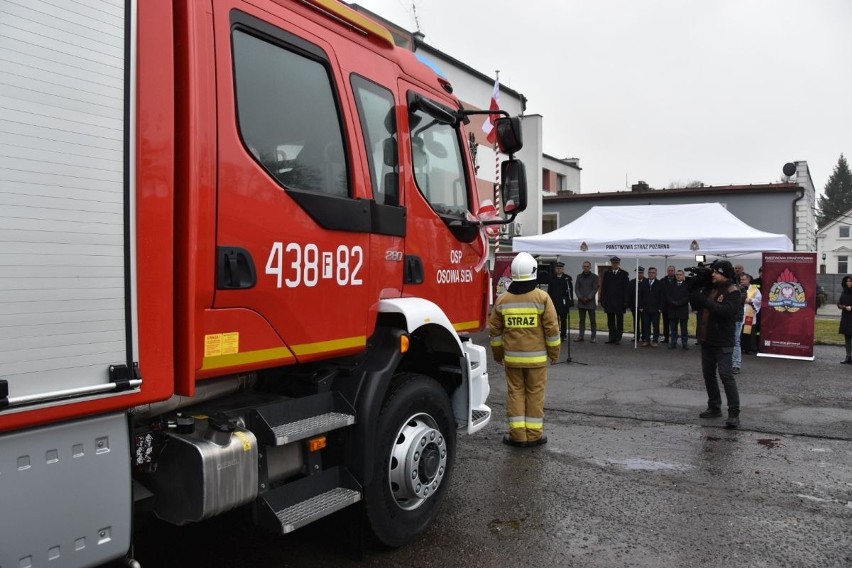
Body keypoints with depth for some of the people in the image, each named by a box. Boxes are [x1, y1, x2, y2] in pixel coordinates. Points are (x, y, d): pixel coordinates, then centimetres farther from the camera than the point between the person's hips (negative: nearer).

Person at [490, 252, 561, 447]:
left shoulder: (502, 299, 1)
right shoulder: (542, 297, -7)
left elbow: (495, 330, 6)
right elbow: (552, 328, -7)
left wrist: (497, 353, 19)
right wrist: (554, 352, 6)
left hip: (512, 357, 2)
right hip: (536, 357, -2)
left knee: (515, 393, 9)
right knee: (535, 394, 7)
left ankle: (517, 434, 10)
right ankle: (534, 434, 13)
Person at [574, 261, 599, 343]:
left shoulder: (594, 277, 3)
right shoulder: (579, 276, 12)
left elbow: (595, 289, -2)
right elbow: (576, 288, 7)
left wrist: (588, 298, -11)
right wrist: (580, 297, -7)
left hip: (591, 301, -3)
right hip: (581, 302, 3)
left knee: (593, 320, -2)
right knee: (582, 320, 5)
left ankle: (593, 337, 3)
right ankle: (581, 336, 8)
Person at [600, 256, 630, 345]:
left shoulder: (624, 274, 1)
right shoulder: (607, 273, 9)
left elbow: (626, 289, -3)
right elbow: (603, 288, 8)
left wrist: (625, 301, -9)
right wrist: (602, 300, 2)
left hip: (619, 302, -2)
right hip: (609, 302, 3)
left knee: (619, 322, 3)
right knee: (610, 321, 6)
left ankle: (618, 338, 8)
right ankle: (611, 338, 10)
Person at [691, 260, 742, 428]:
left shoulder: (733, 292, -11)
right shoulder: (711, 288, 12)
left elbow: (725, 311, -26)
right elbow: (696, 301, 14)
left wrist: (704, 300, -26)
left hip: (723, 343, -8)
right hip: (707, 340, 8)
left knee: (726, 375, -11)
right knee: (708, 374, 13)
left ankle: (734, 413, -7)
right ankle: (714, 407, 24)